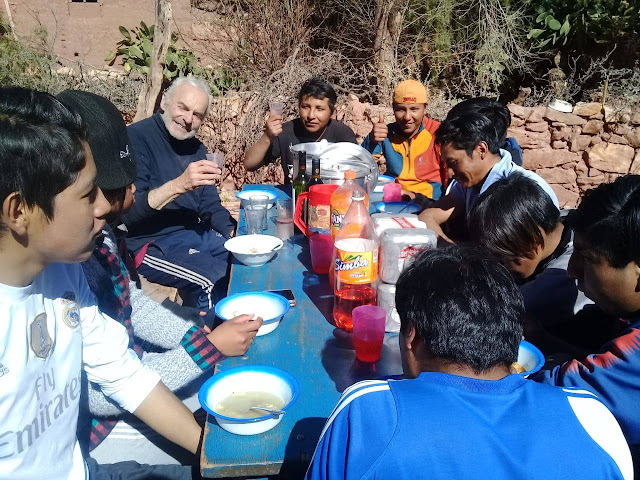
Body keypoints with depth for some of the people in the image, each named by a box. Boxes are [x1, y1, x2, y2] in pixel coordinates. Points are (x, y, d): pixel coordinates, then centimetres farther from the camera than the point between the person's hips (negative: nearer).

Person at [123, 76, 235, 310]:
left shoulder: (196, 148, 12)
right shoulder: (136, 138, -12)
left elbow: (210, 206, 14)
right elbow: (125, 211, -21)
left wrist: (236, 235, -4)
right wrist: (178, 185, -32)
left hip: (196, 234, 8)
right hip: (151, 243, -8)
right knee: (215, 282, -29)